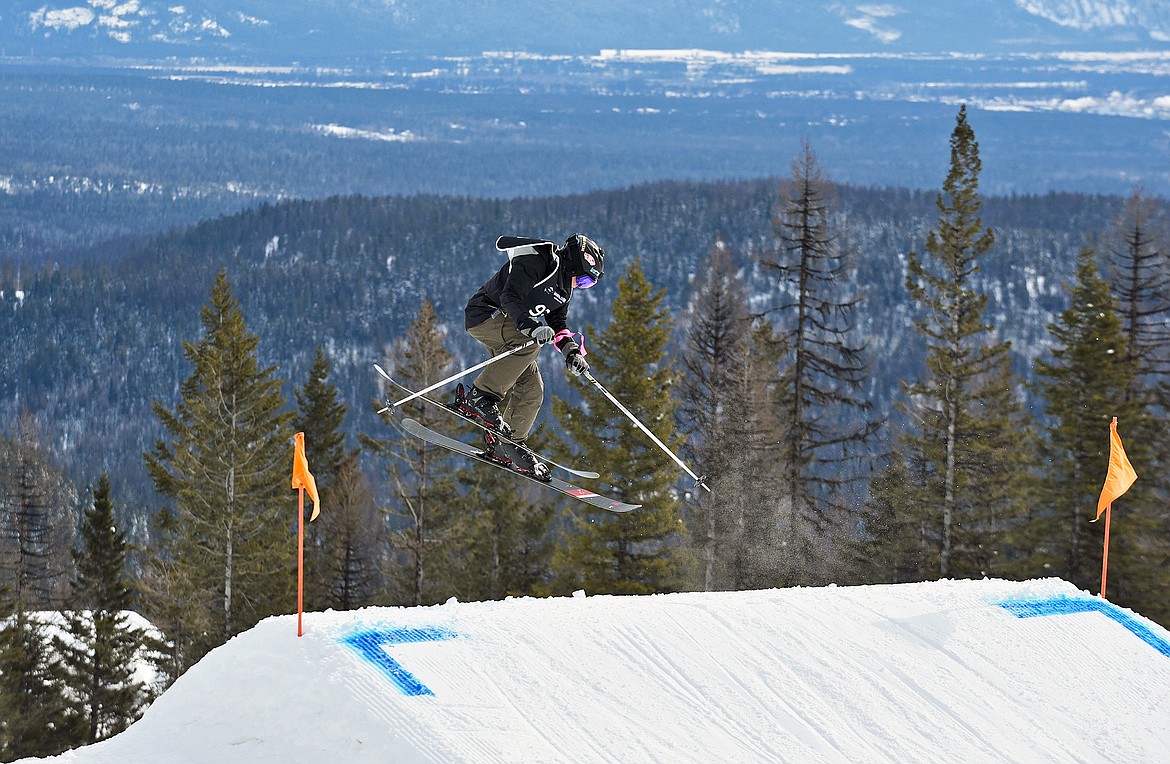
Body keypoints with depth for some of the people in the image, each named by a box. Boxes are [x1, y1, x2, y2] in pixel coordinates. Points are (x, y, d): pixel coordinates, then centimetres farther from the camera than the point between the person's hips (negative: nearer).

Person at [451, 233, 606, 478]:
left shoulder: (564, 288, 11)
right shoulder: (536, 261, -19)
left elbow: (558, 325, 18)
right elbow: (510, 297, -29)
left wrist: (571, 352, 0)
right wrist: (531, 327, -43)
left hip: (508, 325, 10)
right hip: (483, 313, -10)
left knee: (531, 389, 0)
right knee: (531, 343, -34)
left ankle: (508, 444, 11)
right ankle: (479, 397, -30)